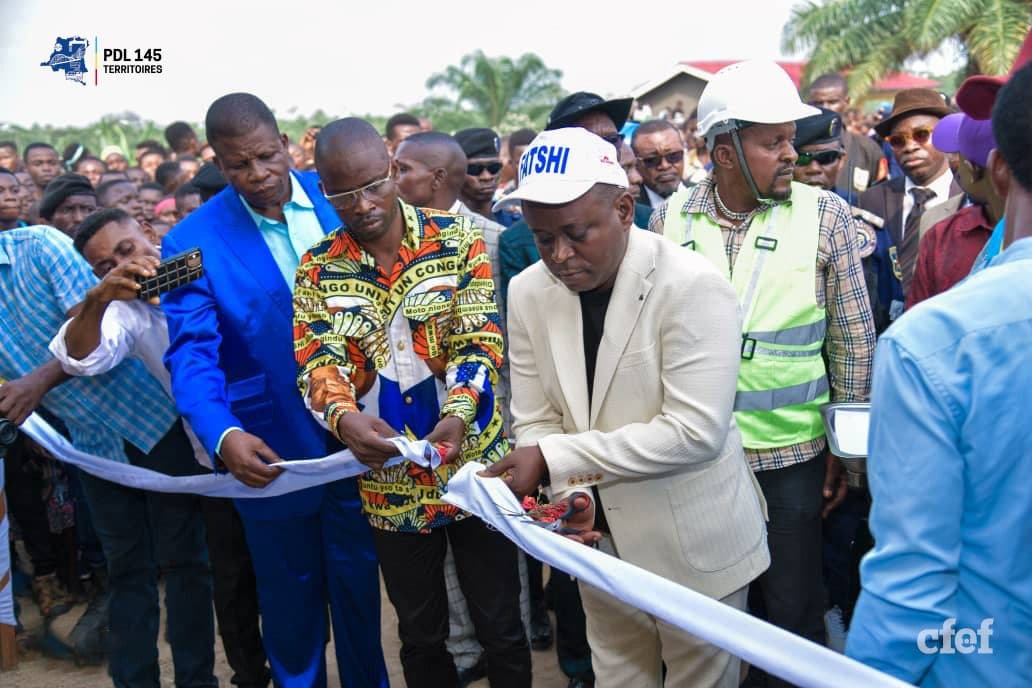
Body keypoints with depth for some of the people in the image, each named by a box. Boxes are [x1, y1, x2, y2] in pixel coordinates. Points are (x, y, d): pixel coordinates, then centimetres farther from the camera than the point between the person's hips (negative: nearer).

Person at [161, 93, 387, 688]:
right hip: (270, 451, -1)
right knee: (290, 589, 17)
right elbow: (193, 353, -17)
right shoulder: (193, 242, -10)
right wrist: (223, 434, -35)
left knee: (359, 580, 17)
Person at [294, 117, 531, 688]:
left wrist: (458, 415, -30)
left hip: (474, 464, -2)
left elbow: (481, 340, -12)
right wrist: (344, 418, -31)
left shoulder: (458, 240, -6)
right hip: (388, 483, 2)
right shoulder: (317, 270, 0)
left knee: (500, 629, 12)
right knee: (420, 636, 19)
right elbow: (317, 362, -9)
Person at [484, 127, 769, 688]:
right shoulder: (528, 292, -4)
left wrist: (556, 458, -27)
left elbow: (696, 430, -27)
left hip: (693, 543, -4)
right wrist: (570, 494, -19)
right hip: (601, 538, 5)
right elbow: (535, 420, 0)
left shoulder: (693, 286, -22)